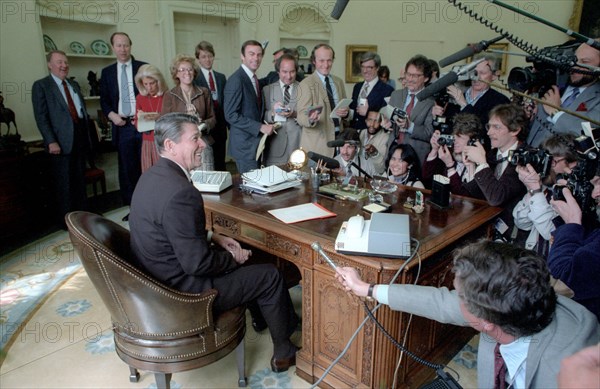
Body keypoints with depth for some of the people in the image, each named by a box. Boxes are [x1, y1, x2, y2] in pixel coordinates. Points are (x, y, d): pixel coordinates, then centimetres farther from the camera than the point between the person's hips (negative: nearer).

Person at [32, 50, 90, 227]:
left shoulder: (74, 85, 18)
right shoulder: (41, 85, -2)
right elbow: (41, 117, -9)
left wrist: (86, 135, 11)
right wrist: (51, 142, -17)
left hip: (80, 138, 6)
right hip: (61, 141, -5)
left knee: (80, 180, 11)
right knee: (63, 183, 2)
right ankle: (65, 218, 13)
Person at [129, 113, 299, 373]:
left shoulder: (154, 176, 1)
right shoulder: (179, 193, -31)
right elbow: (198, 263, -27)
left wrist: (212, 237, 6)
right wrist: (233, 258, -9)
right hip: (181, 292, -10)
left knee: (248, 259, 24)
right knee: (270, 276, 4)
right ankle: (284, 353, 25)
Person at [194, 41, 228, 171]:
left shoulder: (221, 77, 14)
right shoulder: (194, 78, -4)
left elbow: (225, 101, 12)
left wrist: (227, 122, 3)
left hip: (220, 125, 5)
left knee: (220, 163, 11)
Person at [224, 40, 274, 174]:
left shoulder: (253, 78, 14)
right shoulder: (236, 80, -14)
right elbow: (231, 115, -19)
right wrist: (260, 127, -20)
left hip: (256, 141, 9)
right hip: (244, 144, -9)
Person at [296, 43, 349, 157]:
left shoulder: (339, 82, 13)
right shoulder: (306, 84, -7)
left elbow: (346, 107, 19)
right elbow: (301, 116, -12)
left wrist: (346, 112, -4)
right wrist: (310, 119, -34)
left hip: (339, 137, 5)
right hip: (317, 143, -5)